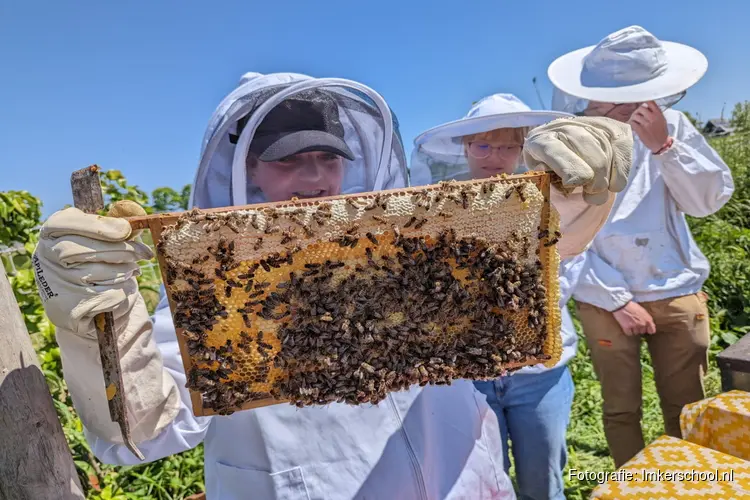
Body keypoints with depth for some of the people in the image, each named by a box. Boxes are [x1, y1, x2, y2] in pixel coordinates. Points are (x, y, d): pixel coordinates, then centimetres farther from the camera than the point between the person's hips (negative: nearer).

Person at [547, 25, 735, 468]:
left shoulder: (669, 125, 1)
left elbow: (712, 199, -3)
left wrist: (663, 146, -18)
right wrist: (617, 300, -10)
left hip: (679, 294, 3)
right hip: (606, 301, -2)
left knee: (688, 410, 13)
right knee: (621, 410, 9)